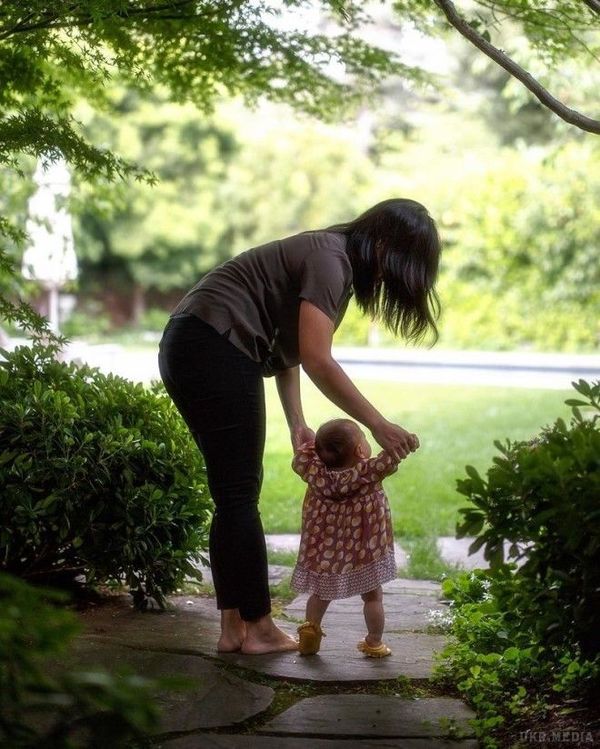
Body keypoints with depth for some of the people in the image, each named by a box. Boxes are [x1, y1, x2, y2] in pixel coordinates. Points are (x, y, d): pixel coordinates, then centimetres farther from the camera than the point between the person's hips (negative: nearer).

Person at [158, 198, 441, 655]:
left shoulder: (331, 258, 18)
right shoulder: (329, 258, -13)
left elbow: (287, 347, 18)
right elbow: (317, 360, -22)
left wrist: (297, 424, 10)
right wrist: (377, 424, -19)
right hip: (215, 349, -10)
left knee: (235, 496, 11)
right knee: (240, 498, -4)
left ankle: (233, 626, 13)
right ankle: (258, 628, 2)